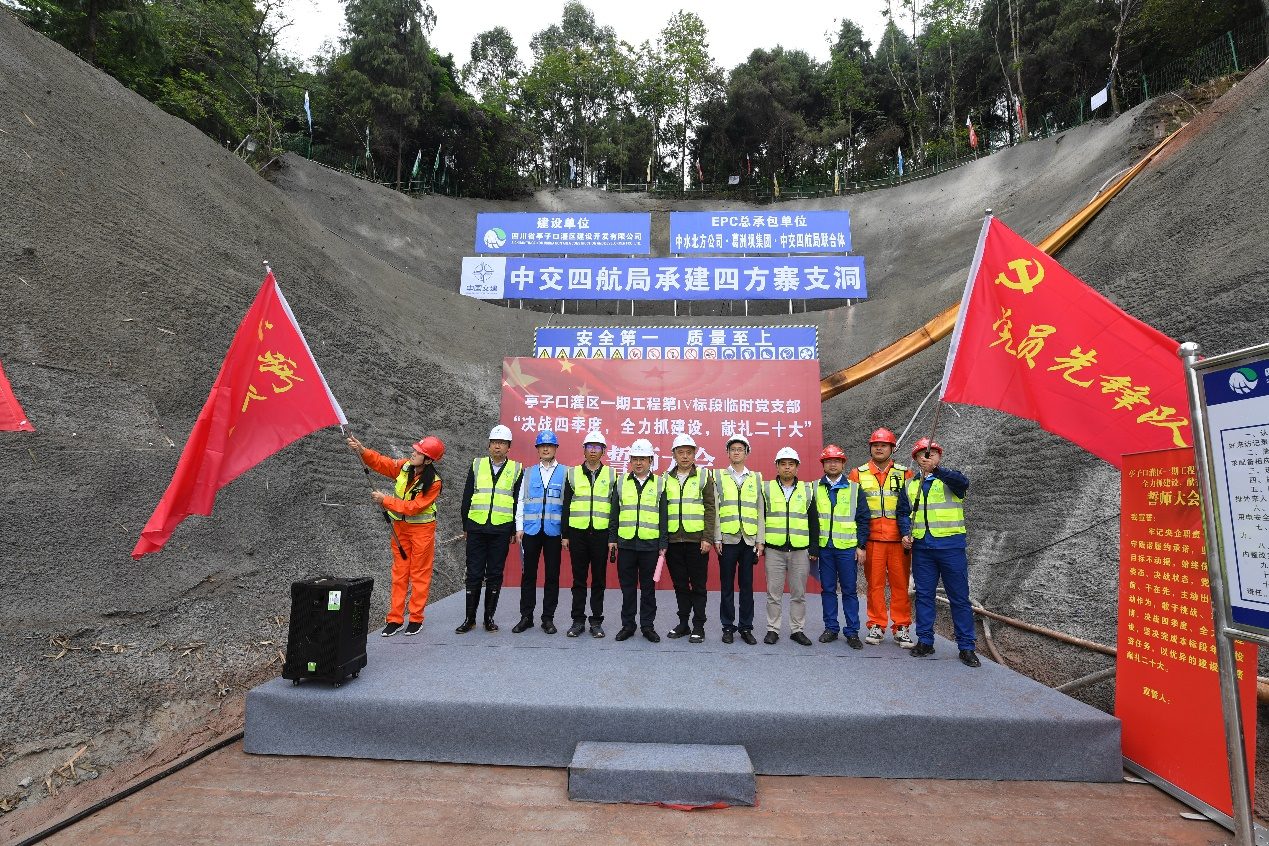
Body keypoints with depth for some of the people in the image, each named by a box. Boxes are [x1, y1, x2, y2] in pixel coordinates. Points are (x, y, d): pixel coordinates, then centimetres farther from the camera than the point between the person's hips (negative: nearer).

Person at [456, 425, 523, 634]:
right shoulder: (477, 465, 8)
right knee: (474, 574, 5)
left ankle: (489, 617, 18)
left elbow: (518, 502, 5)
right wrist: (465, 526, 6)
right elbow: (467, 497, 10)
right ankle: (469, 618, 16)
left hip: (501, 530, -1)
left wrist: (514, 531, 1)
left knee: (495, 575, 7)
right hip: (476, 528, 1)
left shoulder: (517, 469, 5)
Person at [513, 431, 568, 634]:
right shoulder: (529, 473, 11)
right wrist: (519, 527, 2)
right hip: (531, 530, 2)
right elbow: (521, 501, 11)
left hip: (553, 531, -2)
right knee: (528, 574, 7)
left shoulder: (565, 472, 4)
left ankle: (548, 618, 16)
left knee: (552, 575, 5)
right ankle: (526, 617, 18)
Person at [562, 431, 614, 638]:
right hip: (578, 533, 1)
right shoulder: (573, 473, 8)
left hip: (601, 533, -1)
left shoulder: (611, 475, 6)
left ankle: (596, 621, 16)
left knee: (599, 579, 5)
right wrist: (565, 534, 3)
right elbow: (566, 506, 8)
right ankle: (578, 620, 17)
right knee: (579, 578, 6)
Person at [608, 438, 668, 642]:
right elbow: (614, 513, 8)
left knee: (648, 587, 8)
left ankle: (648, 626, 20)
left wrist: (663, 545, -2)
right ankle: (627, 625, 21)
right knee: (627, 587, 9)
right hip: (626, 543, 1)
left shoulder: (659, 483, 3)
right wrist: (612, 539, 3)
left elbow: (664, 517, 2)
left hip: (650, 544, -1)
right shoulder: (621, 482, 7)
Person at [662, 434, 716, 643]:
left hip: (697, 539, -3)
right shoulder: (666, 478, 9)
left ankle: (698, 626, 15)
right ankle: (683, 623, 23)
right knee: (680, 584, 11)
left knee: (698, 584, 5)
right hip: (673, 540, 3)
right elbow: (661, 509, 10)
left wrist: (707, 538, -9)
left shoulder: (704, 476, 2)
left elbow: (710, 508, -2)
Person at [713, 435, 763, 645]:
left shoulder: (756, 478, 11)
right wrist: (716, 538, -5)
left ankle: (746, 627, 18)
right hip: (727, 538, -1)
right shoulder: (719, 476, 6)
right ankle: (728, 627, 16)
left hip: (749, 540, 1)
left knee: (747, 585, 7)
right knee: (727, 585, 5)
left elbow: (760, 511, 8)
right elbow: (714, 509, 1)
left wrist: (760, 540, 2)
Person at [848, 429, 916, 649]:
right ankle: (876, 626, 15)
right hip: (872, 538, 0)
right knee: (874, 583, 4)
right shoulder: (858, 474, 8)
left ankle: (902, 628, 15)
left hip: (898, 539, 0)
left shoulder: (904, 473, 8)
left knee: (900, 583, 3)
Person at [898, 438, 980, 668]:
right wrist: (905, 534, -4)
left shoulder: (949, 479, 1)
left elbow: (963, 482, -23)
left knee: (959, 597, 2)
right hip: (921, 547, 4)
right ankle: (925, 641, 19)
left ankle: (966, 646, 11)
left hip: (950, 545, -3)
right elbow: (904, 512, 14)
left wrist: (936, 470, -39)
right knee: (923, 595, 9)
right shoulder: (910, 485, 13)